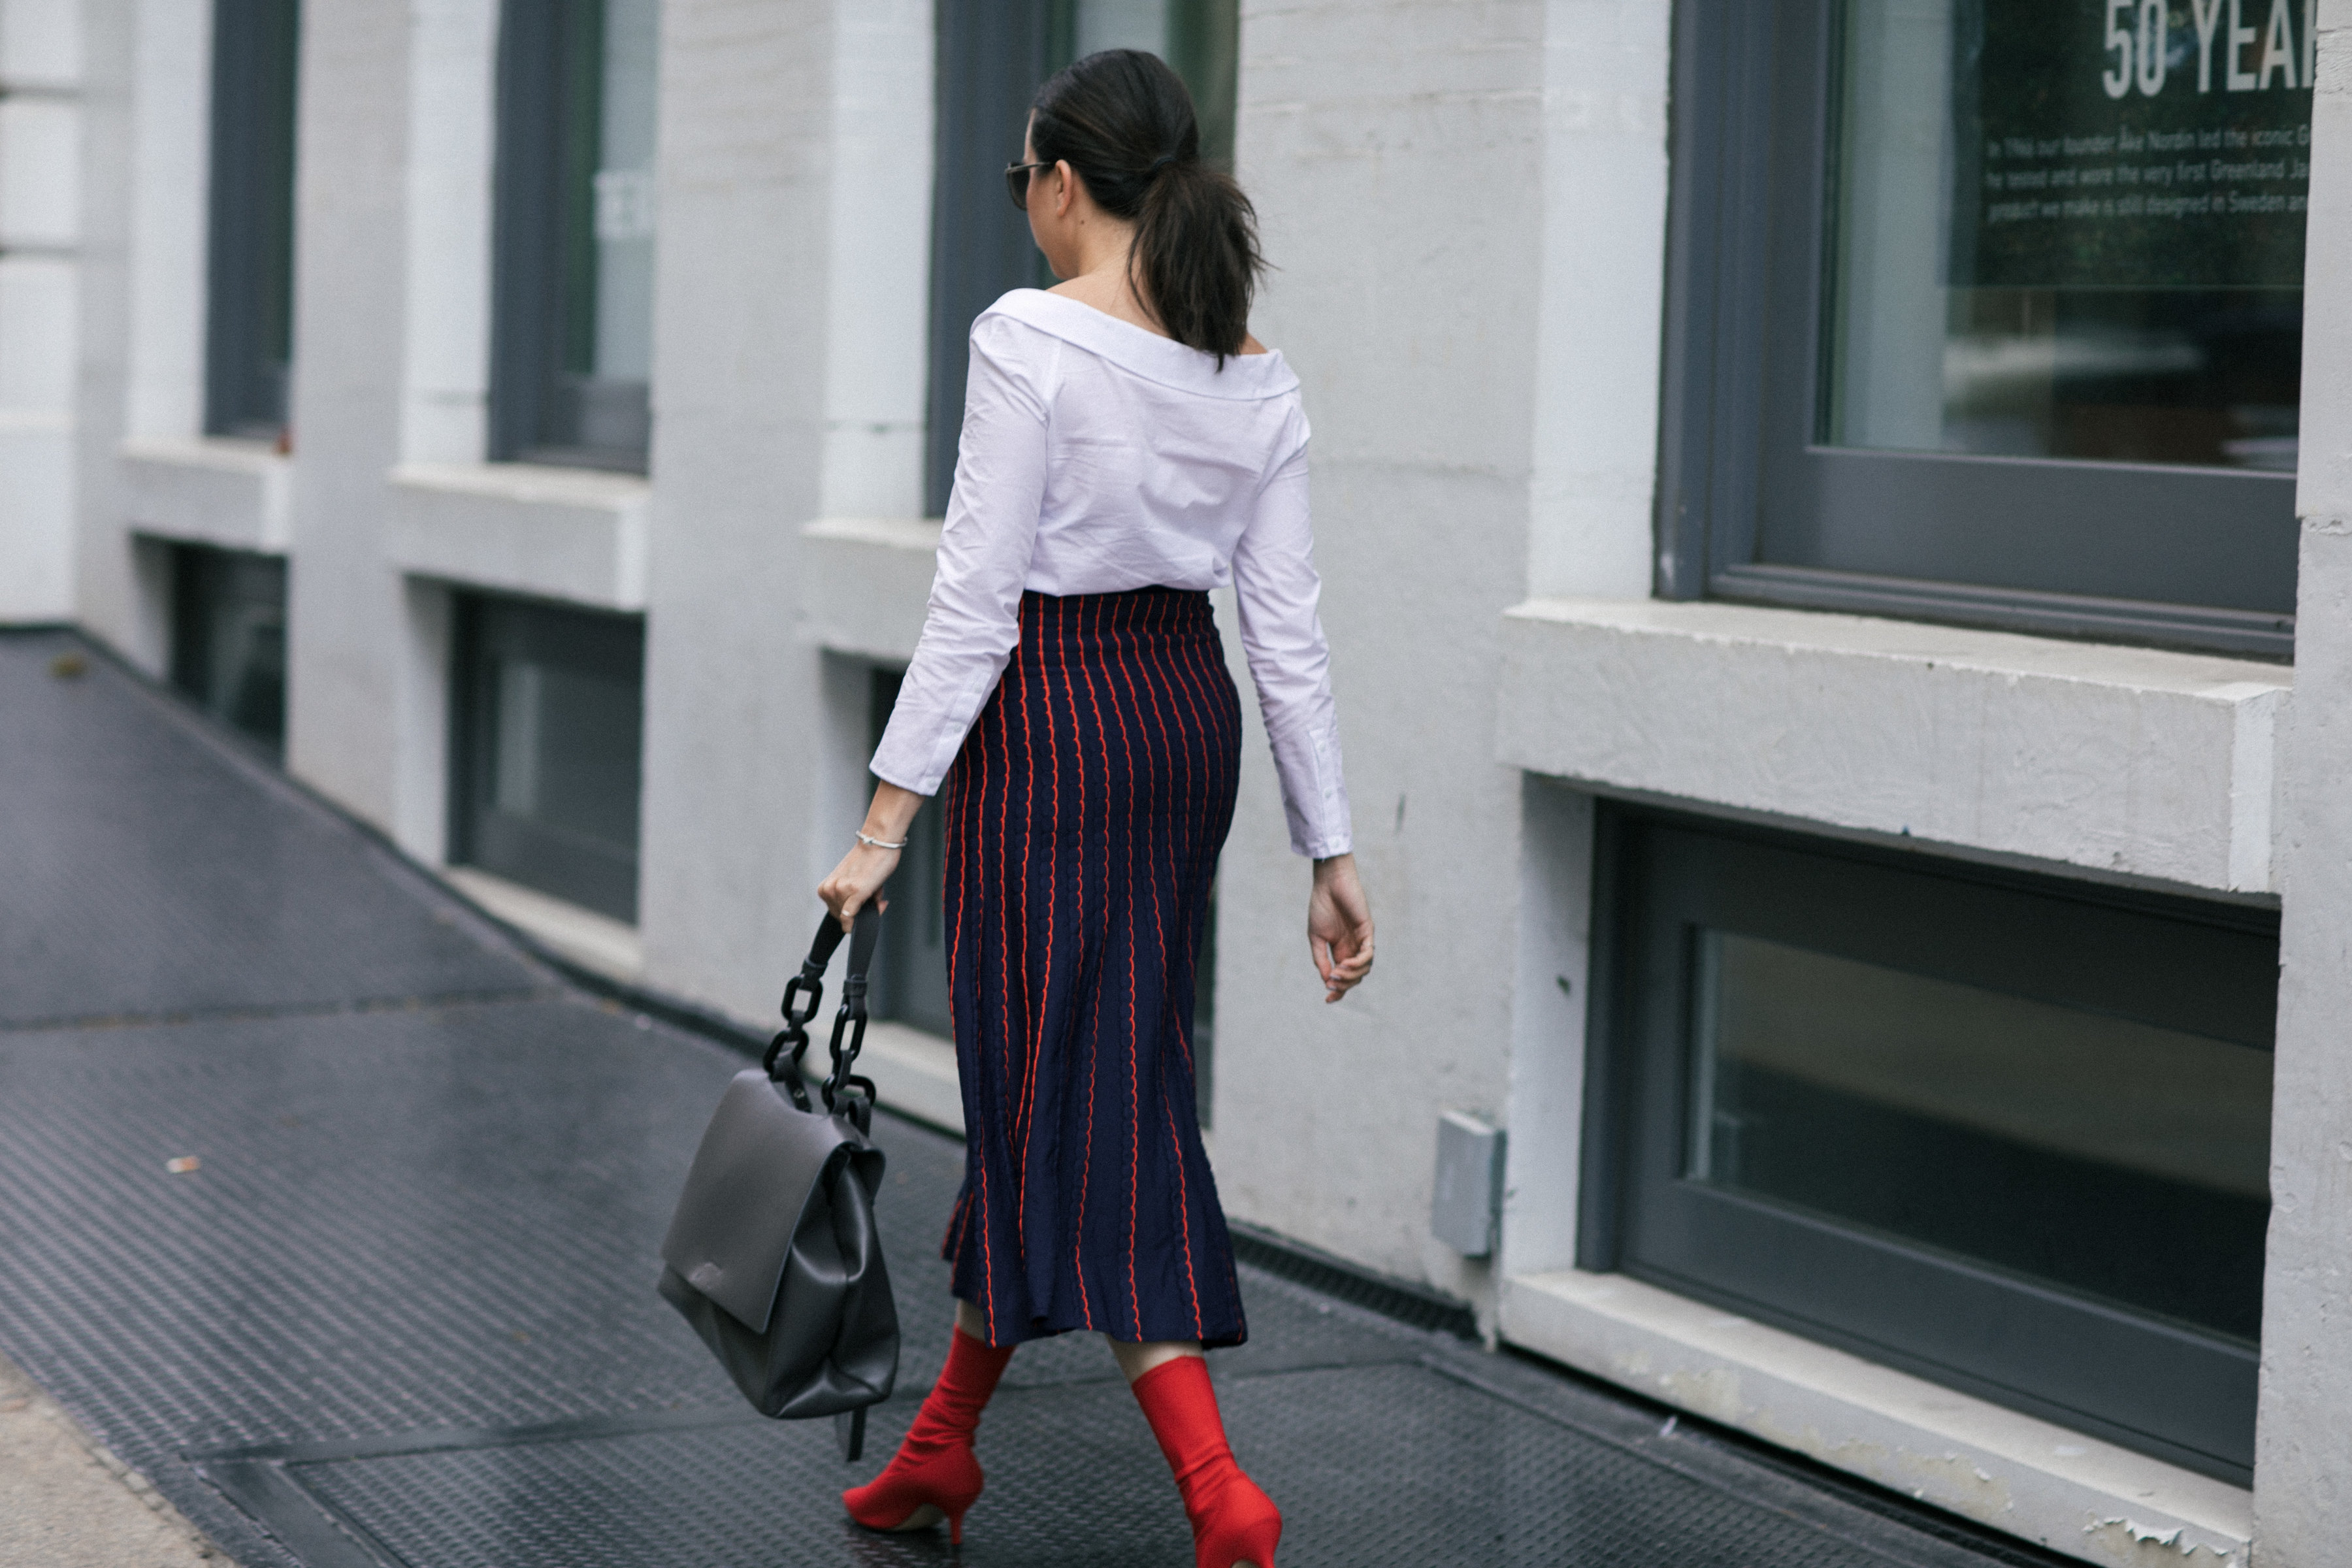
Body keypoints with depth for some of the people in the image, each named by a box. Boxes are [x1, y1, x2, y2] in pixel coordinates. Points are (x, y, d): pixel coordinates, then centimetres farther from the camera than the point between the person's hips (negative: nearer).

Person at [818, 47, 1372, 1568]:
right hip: (1193, 716, 7)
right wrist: (1332, 849, 7)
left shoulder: (1031, 337, -14)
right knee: (1042, 1073, 18)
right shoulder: (1258, 372, 5)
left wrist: (890, 814, -12)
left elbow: (977, 597, -16)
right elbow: (1290, 626, 5)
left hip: (1050, 716, -7)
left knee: (1083, 1103, -4)